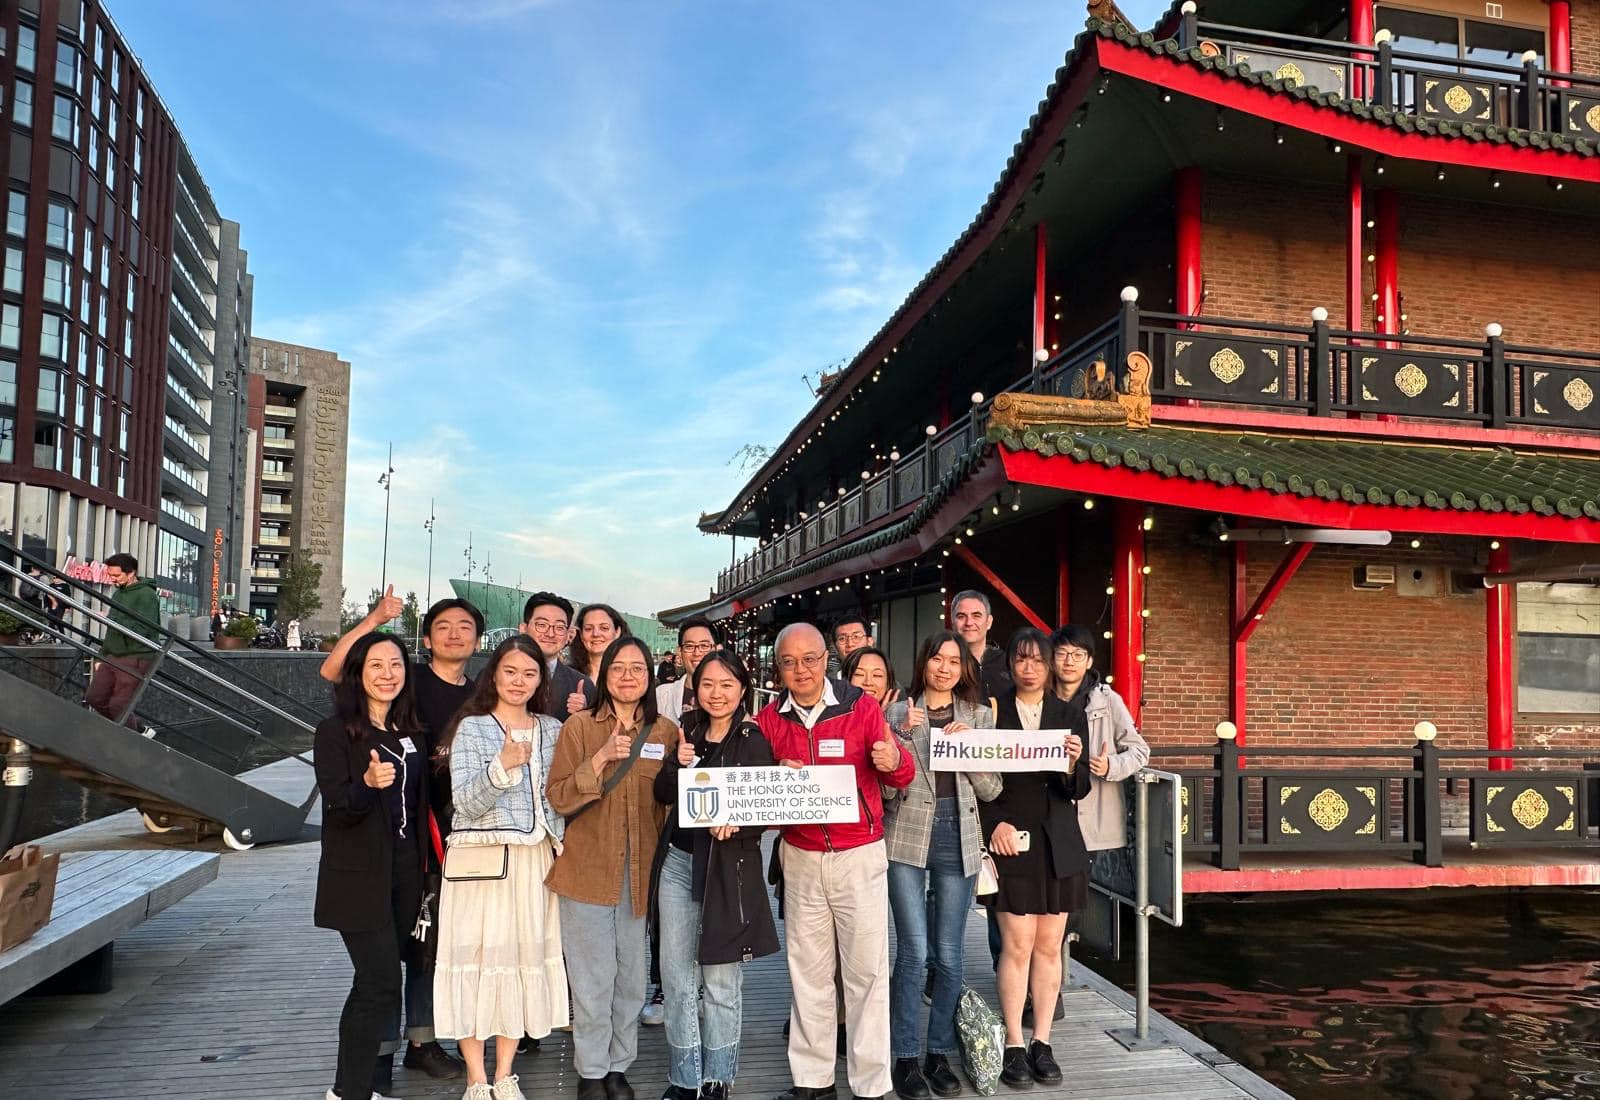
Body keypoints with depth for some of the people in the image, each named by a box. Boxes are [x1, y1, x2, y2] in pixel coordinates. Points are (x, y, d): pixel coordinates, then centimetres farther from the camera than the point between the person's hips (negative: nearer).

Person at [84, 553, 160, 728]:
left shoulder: (146, 595, -12)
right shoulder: (118, 593, 17)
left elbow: (145, 630, -22)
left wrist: (114, 621, -22)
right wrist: (102, 656, 24)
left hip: (135, 659, -9)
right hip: (112, 657, 9)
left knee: (119, 706, -9)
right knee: (94, 698, 9)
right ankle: (137, 728, 20)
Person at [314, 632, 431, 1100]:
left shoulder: (409, 730, 10)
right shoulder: (336, 732, -8)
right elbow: (338, 808, -16)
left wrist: (421, 867, 12)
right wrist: (368, 783, -34)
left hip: (405, 871, 6)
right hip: (360, 877, -6)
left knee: (374, 984, 11)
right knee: (382, 984, -9)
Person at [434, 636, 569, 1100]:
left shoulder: (553, 730, 11)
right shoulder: (471, 728, -1)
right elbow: (467, 804, -11)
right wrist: (503, 764, -25)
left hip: (534, 858, 4)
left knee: (525, 954, 5)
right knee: (477, 956, -3)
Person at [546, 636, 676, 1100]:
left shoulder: (665, 732, 5)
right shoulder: (579, 726, -2)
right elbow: (559, 798, -8)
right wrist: (601, 758, -21)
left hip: (643, 871, 3)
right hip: (587, 869, -2)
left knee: (632, 976, 10)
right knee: (593, 979, 4)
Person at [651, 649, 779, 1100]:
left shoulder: (754, 740, -7)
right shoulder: (687, 732, 6)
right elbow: (663, 795, 8)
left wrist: (736, 824, -26)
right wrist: (678, 765, -12)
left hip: (729, 868, -4)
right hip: (678, 861, 4)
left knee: (721, 982, 5)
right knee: (676, 975, 9)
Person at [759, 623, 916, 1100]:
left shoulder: (861, 706, -9)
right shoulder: (770, 717, 0)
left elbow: (901, 776, -9)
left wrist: (895, 762, -33)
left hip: (859, 856, -3)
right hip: (800, 859, 3)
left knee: (867, 970, 3)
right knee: (808, 971, 13)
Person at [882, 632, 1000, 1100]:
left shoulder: (979, 716, 9)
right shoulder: (898, 713, 3)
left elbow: (990, 789, 5)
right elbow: (887, 788, -3)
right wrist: (903, 734, -15)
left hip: (957, 839, 2)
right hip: (907, 837, -2)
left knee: (948, 955, 8)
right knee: (913, 951, -3)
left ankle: (940, 1053, 23)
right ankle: (905, 1057, 11)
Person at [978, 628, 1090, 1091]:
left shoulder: (1070, 714, 6)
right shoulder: (993, 712, -1)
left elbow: (1080, 790, 3)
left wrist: (1072, 765, -17)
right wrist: (995, 824, -12)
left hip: (1058, 843, 3)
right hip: (1009, 839, -3)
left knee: (1049, 946, 7)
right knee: (1017, 946, -2)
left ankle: (1042, 1043, 18)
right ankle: (1014, 1046, 8)